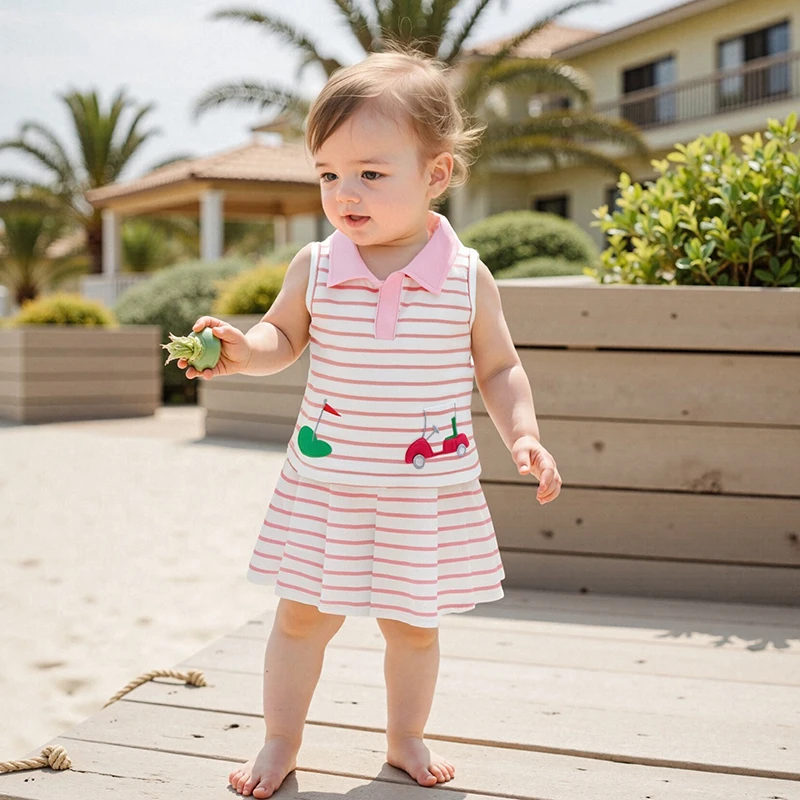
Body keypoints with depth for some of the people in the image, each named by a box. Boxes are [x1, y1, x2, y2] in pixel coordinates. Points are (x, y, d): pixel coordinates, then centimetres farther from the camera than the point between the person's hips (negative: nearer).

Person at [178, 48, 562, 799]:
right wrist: (241, 351, -10)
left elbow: (498, 368, 3)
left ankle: (406, 736, 39)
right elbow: (284, 336, 11)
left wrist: (523, 434, -10)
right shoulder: (315, 266, -5)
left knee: (413, 624, 15)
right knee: (301, 617, 10)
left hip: (430, 492, 0)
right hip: (324, 484, 1)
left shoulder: (467, 277, -7)